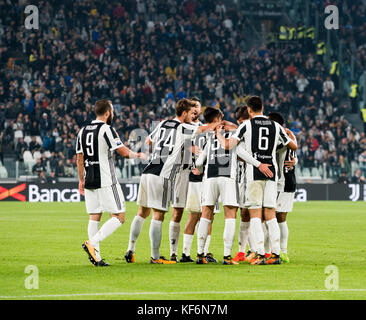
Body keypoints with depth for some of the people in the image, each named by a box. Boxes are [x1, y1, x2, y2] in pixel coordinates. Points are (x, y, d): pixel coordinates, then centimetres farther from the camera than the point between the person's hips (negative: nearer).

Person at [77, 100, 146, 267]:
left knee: (94, 217, 8)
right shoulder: (106, 129, -10)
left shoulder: (83, 131, 11)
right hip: (106, 182, -7)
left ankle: (96, 257, 5)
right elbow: (124, 152, -11)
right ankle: (92, 243, -16)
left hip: (89, 182, 7)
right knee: (118, 217, -2)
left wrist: (81, 180, 22)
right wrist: (138, 155, 8)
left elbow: (80, 159, 14)